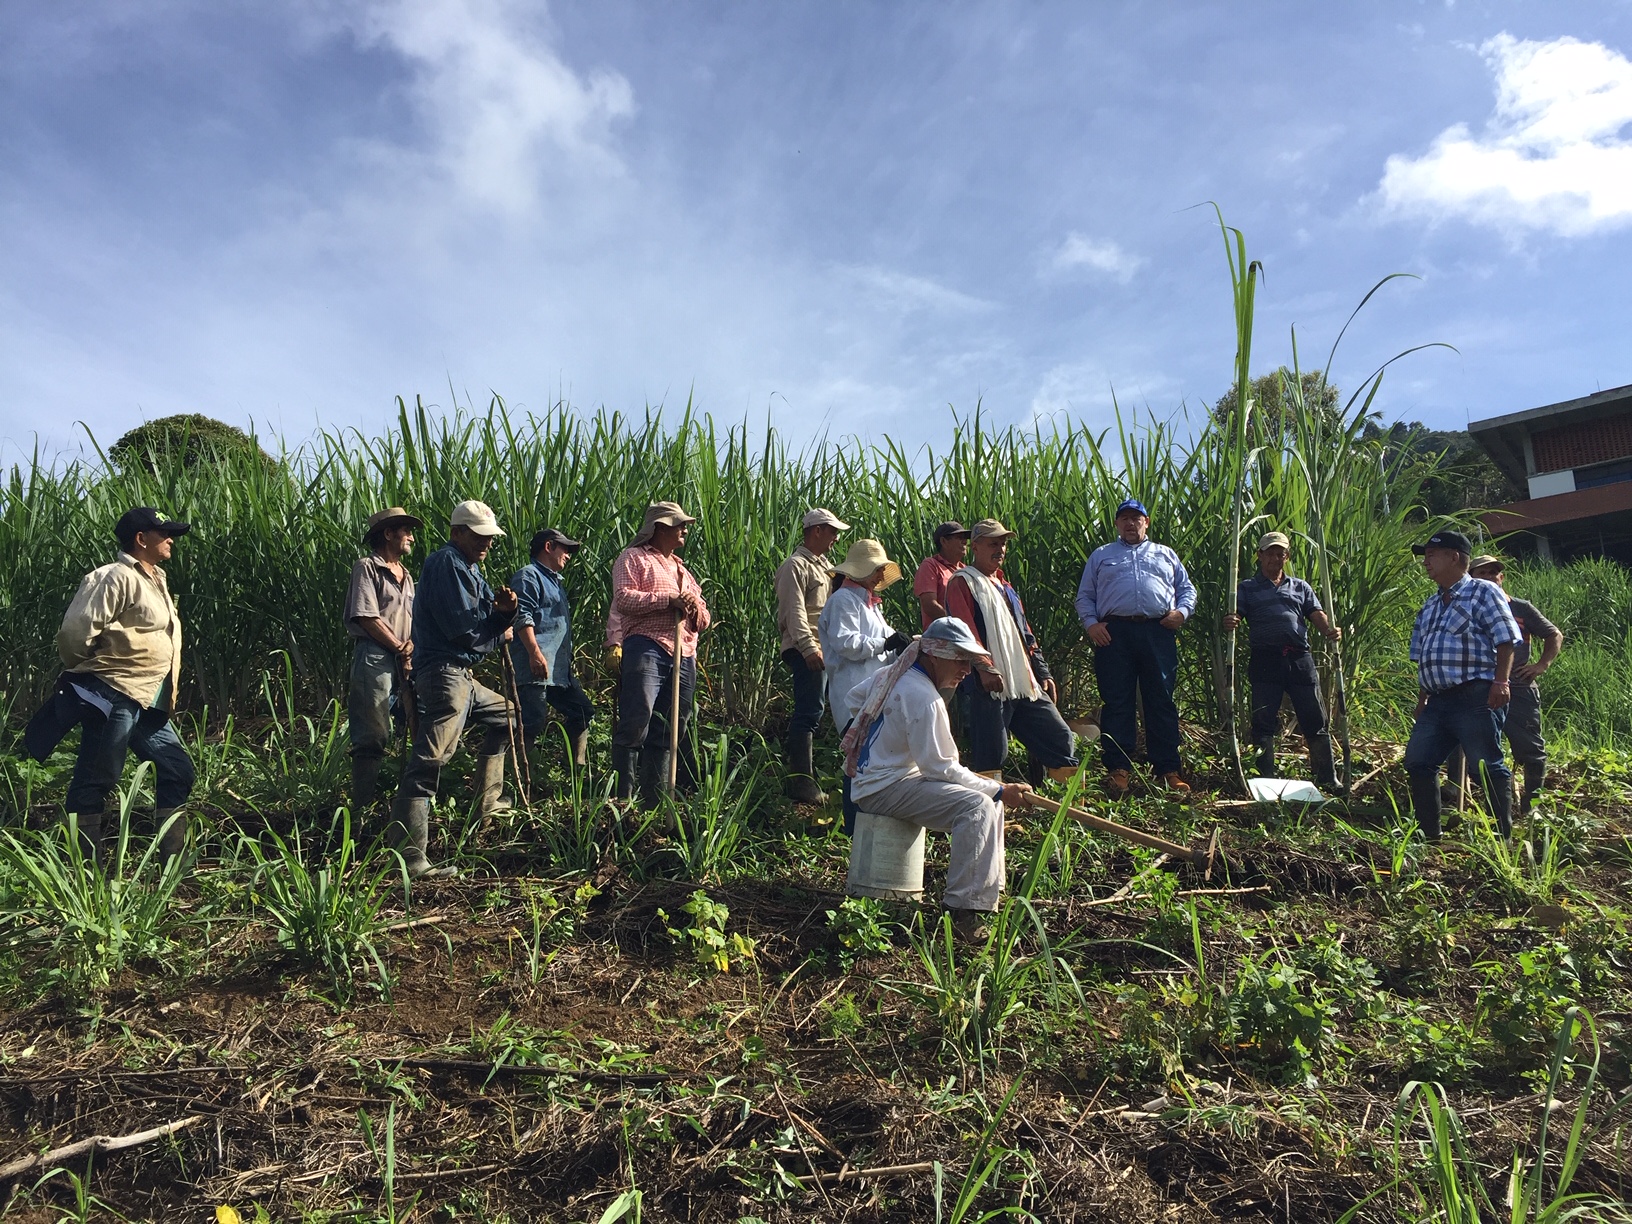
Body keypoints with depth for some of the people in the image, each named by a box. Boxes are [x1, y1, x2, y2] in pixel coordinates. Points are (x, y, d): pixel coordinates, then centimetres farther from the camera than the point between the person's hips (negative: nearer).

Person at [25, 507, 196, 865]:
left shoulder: (155, 579, 17)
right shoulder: (117, 577, -12)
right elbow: (75, 632, -18)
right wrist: (85, 673, -2)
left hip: (147, 702, 9)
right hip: (113, 697, -9)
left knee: (178, 772, 9)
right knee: (95, 782, -2)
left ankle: (175, 863, 17)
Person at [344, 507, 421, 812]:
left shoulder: (405, 575, 22)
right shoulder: (367, 568, -2)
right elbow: (368, 618, -11)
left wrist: (413, 648, 0)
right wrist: (402, 648, -8)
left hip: (405, 661, 8)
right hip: (375, 658, -8)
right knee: (372, 737, -8)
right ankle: (362, 808, -2)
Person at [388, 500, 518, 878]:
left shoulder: (471, 569, 20)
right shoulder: (447, 563, -11)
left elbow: (488, 622, 15)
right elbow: (465, 630, -19)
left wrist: (503, 609, -8)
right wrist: (499, 633, 1)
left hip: (462, 676, 11)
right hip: (444, 672, -11)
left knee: (504, 716, 29)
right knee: (429, 760, -17)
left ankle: (488, 801, 36)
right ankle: (409, 858, -23)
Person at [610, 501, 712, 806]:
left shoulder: (681, 568, 30)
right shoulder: (634, 558, 8)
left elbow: (703, 620, 29)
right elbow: (623, 598, -10)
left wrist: (695, 609, 4)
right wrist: (669, 600, -13)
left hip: (684, 656, 7)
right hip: (646, 648, -7)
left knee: (664, 734, 6)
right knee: (635, 724, -15)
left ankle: (655, 801, 10)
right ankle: (622, 797, -10)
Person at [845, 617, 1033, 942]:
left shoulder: (890, 674, 8)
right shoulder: (923, 698, -22)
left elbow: (855, 696, 28)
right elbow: (940, 769, -22)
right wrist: (999, 790, -15)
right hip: (883, 788, -10)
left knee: (990, 799, 10)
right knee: (978, 807, -26)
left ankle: (987, 889, 11)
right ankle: (963, 909, -26)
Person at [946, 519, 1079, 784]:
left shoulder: (1005, 588, 26)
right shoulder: (962, 582, 0)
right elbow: (965, 630, -14)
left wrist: (1043, 672, 17)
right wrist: (984, 667, -25)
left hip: (1025, 684, 8)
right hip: (989, 684, -8)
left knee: (1061, 739, 5)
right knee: (989, 758, -6)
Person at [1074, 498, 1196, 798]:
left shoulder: (1166, 554, 24)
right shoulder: (1101, 555, 20)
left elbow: (1187, 589, 21)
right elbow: (1084, 596, 16)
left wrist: (1182, 612, 0)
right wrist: (1091, 624, -1)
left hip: (1158, 633, 1)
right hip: (1114, 633, -1)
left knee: (1162, 702, 0)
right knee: (1117, 703, -3)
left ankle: (1168, 771, 3)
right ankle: (1119, 770, 1)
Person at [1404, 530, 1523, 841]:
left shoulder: (1483, 592, 0)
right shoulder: (1430, 605, 21)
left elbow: (1505, 640, -9)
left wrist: (1500, 681, -19)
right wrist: (1421, 699, 19)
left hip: (1474, 697, -8)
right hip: (1438, 701, 8)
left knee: (1488, 766, -6)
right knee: (1417, 762, 5)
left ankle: (1503, 837, 5)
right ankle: (1429, 835, 13)